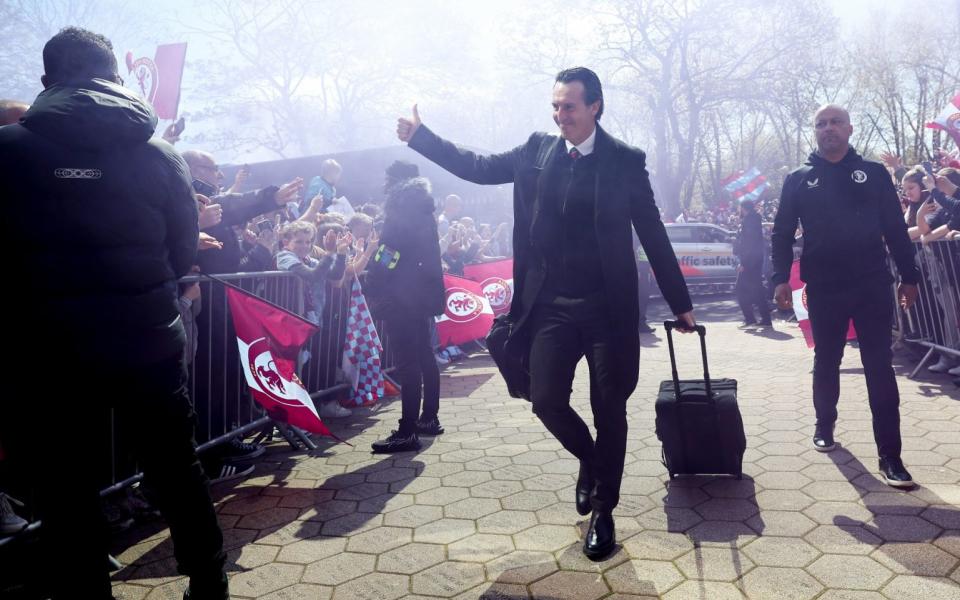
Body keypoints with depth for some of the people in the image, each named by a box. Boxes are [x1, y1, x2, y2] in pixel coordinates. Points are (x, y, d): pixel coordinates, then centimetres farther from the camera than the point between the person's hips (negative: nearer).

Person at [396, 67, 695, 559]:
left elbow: (652, 234, 0)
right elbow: (478, 167, 12)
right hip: (551, 306, 3)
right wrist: (419, 136, 5)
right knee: (546, 400, 1)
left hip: (608, 307, -2)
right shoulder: (537, 151, 6)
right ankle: (589, 461, 34)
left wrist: (679, 303, 4)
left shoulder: (625, 161, -2)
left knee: (609, 408, 5)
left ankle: (603, 511, 23)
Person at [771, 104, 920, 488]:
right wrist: (781, 278, -6)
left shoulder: (873, 173, 7)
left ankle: (889, 455, 1)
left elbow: (896, 228, 7)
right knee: (826, 362, 12)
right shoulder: (799, 180, 6)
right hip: (823, 289, 0)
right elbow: (782, 233, 4)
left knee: (880, 367, -2)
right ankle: (824, 425, 32)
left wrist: (909, 276, 3)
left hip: (872, 284, 0)